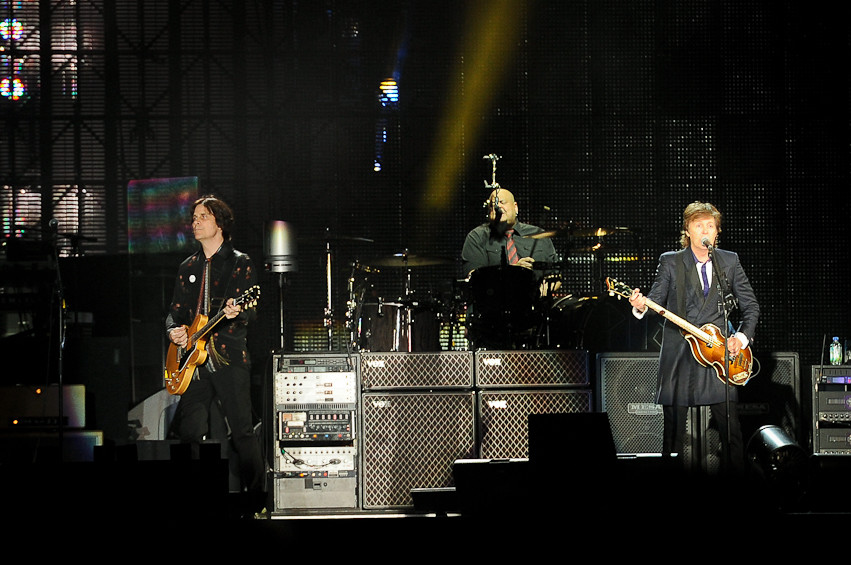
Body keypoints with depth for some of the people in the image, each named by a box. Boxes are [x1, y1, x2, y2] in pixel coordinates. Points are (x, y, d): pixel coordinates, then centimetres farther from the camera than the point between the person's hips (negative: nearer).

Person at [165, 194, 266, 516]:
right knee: (189, 432, 0)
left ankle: (256, 499, -1)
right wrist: (173, 330, 0)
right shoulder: (188, 267, 19)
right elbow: (175, 310, 22)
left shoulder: (239, 263, 4)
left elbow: (253, 310, -4)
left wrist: (238, 314, -27)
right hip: (194, 360, 5)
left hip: (229, 357, -5)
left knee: (242, 432, -8)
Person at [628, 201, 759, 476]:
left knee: (731, 428, -3)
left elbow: (750, 305, 13)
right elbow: (658, 298, -2)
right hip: (678, 355, -1)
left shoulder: (730, 261, 10)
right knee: (674, 426, 1)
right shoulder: (670, 262, 5)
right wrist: (641, 305, -24)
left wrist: (742, 337, -1)